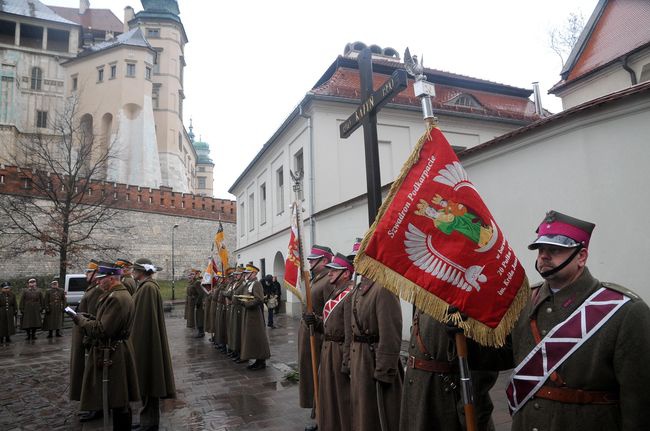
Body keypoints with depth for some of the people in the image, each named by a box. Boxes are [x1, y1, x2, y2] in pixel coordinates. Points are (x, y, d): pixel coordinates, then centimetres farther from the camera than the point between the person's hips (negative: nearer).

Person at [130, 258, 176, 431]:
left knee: (148, 377, 1)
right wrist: (135, 338, 19)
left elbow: (143, 318, -21)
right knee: (148, 378, 16)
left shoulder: (148, 288, -18)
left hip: (146, 340, -9)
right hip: (147, 338, 9)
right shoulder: (146, 286, 11)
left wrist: (137, 343, -19)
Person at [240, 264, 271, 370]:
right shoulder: (248, 284, 15)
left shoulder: (256, 284, -14)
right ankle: (258, 360, 21)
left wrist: (246, 303, -18)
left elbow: (259, 299, -25)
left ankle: (261, 362, 6)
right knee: (251, 338, 13)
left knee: (257, 338, -3)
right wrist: (244, 301, 6)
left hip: (254, 316, -10)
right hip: (248, 315, 10)